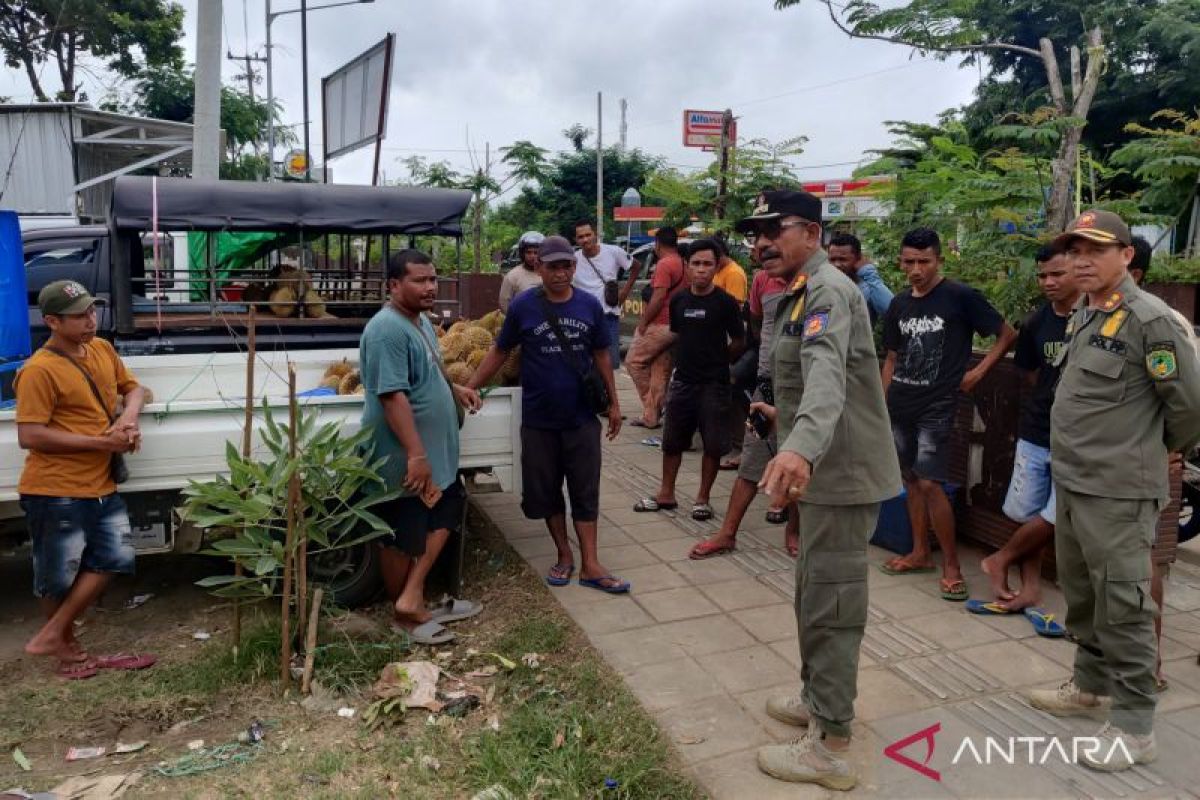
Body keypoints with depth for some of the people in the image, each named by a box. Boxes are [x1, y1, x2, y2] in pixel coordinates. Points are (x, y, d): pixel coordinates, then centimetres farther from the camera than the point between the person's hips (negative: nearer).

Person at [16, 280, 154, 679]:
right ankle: (67, 649, 26)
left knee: (112, 560, 11)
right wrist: (100, 442, -20)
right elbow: (29, 437, -22)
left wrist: (129, 416, -4)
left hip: (101, 486, 8)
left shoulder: (103, 349, 5)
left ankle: (53, 635, 24)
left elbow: (132, 387, 19)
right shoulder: (40, 371, -18)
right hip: (55, 492, -7)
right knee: (59, 576, 8)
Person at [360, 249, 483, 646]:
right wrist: (416, 455, -31)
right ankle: (404, 615, 23)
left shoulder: (421, 320, 9)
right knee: (402, 538, 6)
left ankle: (412, 597, 20)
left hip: (435, 451, 10)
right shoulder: (387, 330, -23)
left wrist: (454, 389, 10)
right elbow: (393, 394, -29)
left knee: (445, 512, 17)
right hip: (402, 458, -10)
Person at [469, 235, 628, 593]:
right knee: (545, 492, 9)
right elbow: (499, 352, 2)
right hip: (538, 420, 0)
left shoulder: (589, 305, 0)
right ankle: (564, 555, 26)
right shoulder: (523, 306, -5)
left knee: (585, 492, 4)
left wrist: (614, 403, 9)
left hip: (582, 418, 1)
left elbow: (601, 356, 8)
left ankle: (590, 565, 10)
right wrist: (468, 388, -4)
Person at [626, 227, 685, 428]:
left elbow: (658, 298, -21)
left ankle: (650, 408, 7)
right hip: (675, 326, 8)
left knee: (633, 361, 5)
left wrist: (643, 322, -11)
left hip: (659, 325, -8)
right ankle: (651, 417, 12)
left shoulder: (664, 264, -14)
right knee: (660, 372, 10)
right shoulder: (683, 264, 13)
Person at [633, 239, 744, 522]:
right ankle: (666, 495, 25)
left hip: (714, 384, -4)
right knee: (672, 441, 12)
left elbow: (738, 342, -2)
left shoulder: (725, 302, -9)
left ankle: (702, 499, 18)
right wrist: (692, 358, 9)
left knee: (713, 445, 3)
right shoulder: (678, 300, 4)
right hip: (682, 381, 4)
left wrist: (716, 360, 5)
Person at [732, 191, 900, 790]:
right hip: (826, 470, 10)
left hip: (841, 472, -10)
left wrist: (801, 447, -55)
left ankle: (830, 746, 12)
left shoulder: (829, 291, -19)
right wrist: (784, 414, 40)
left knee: (830, 604, -2)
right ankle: (818, 698, 40)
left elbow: (828, 374, -39)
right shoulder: (801, 294, 14)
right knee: (814, 595, 22)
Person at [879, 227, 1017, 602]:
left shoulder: (961, 297, -8)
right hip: (900, 406, 6)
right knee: (910, 478, 12)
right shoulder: (899, 304, 9)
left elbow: (1008, 334, -2)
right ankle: (920, 553, 25)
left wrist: (978, 371, -10)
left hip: (936, 407, -6)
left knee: (929, 483, -10)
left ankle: (951, 565, 3)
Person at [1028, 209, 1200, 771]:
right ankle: (1091, 687, 36)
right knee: (1082, 597, 19)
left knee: (1122, 606, -1)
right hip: (1070, 482, 9)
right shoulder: (1082, 317, 11)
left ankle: (1134, 727, 11)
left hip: (1118, 491, -8)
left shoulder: (1149, 319, -15)